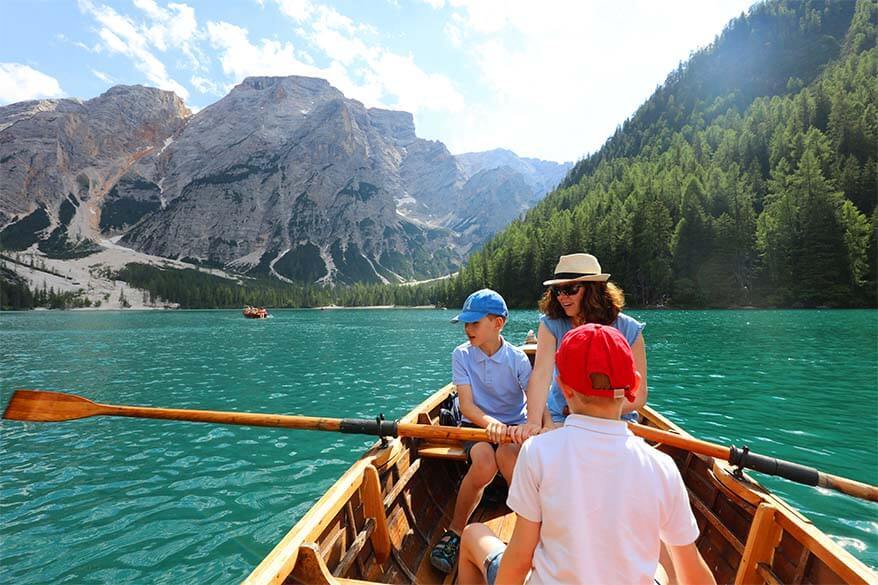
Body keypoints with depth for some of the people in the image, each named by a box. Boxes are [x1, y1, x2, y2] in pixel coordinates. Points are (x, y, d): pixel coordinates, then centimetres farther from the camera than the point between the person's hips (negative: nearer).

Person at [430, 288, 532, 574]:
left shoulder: (517, 358, -8)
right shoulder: (461, 355, -6)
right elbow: (466, 405, -13)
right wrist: (490, 422, -35)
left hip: (513, 425, 0)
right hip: (476, 424, 1)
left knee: (506, 454, -35)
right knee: (484, 464, -31)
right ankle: (455, 532, -7)